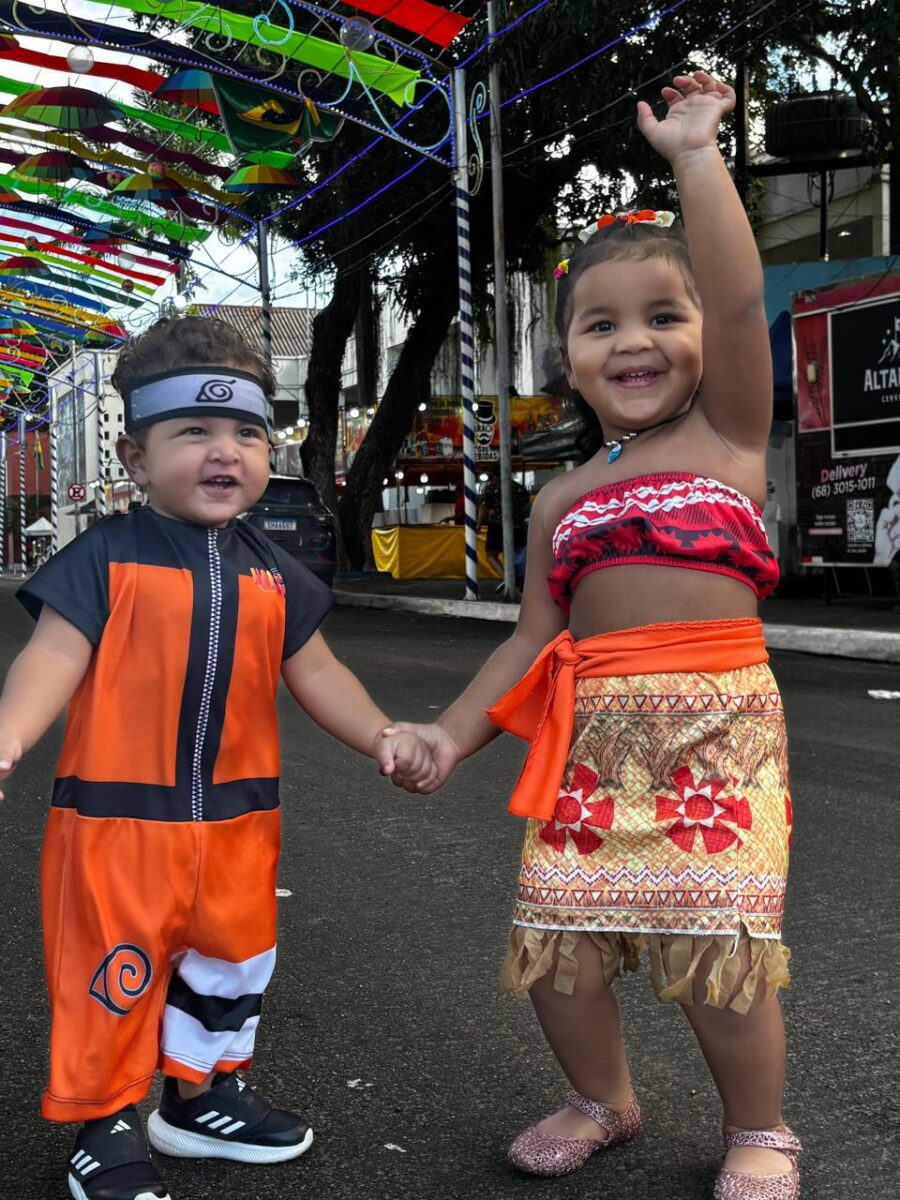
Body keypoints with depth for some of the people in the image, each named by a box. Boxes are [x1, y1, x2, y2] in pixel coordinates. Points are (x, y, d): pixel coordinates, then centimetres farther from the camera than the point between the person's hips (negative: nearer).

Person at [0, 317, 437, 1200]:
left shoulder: (271, 573, 6)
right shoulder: (107, 558, -10)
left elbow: (314, 673, 11)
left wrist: (381, 737, 1)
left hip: (237, 817, 6)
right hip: (118, 814, -5)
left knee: (230, 965, 20)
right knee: (113, 977, 5)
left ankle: (198, 1098, 41)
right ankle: (104, 1129, 25)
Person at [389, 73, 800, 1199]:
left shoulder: (728, 434, 5)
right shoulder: (561, 501, 15)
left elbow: (738, 303, -10)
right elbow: (533, 639, 16)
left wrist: (694, 156, -7)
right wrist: (453, 729, 7)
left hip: (717, 723, -4)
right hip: (588, 735, 4)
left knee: (720, 941, -6)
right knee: (556, 938, 4)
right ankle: (603, 1099, 32)